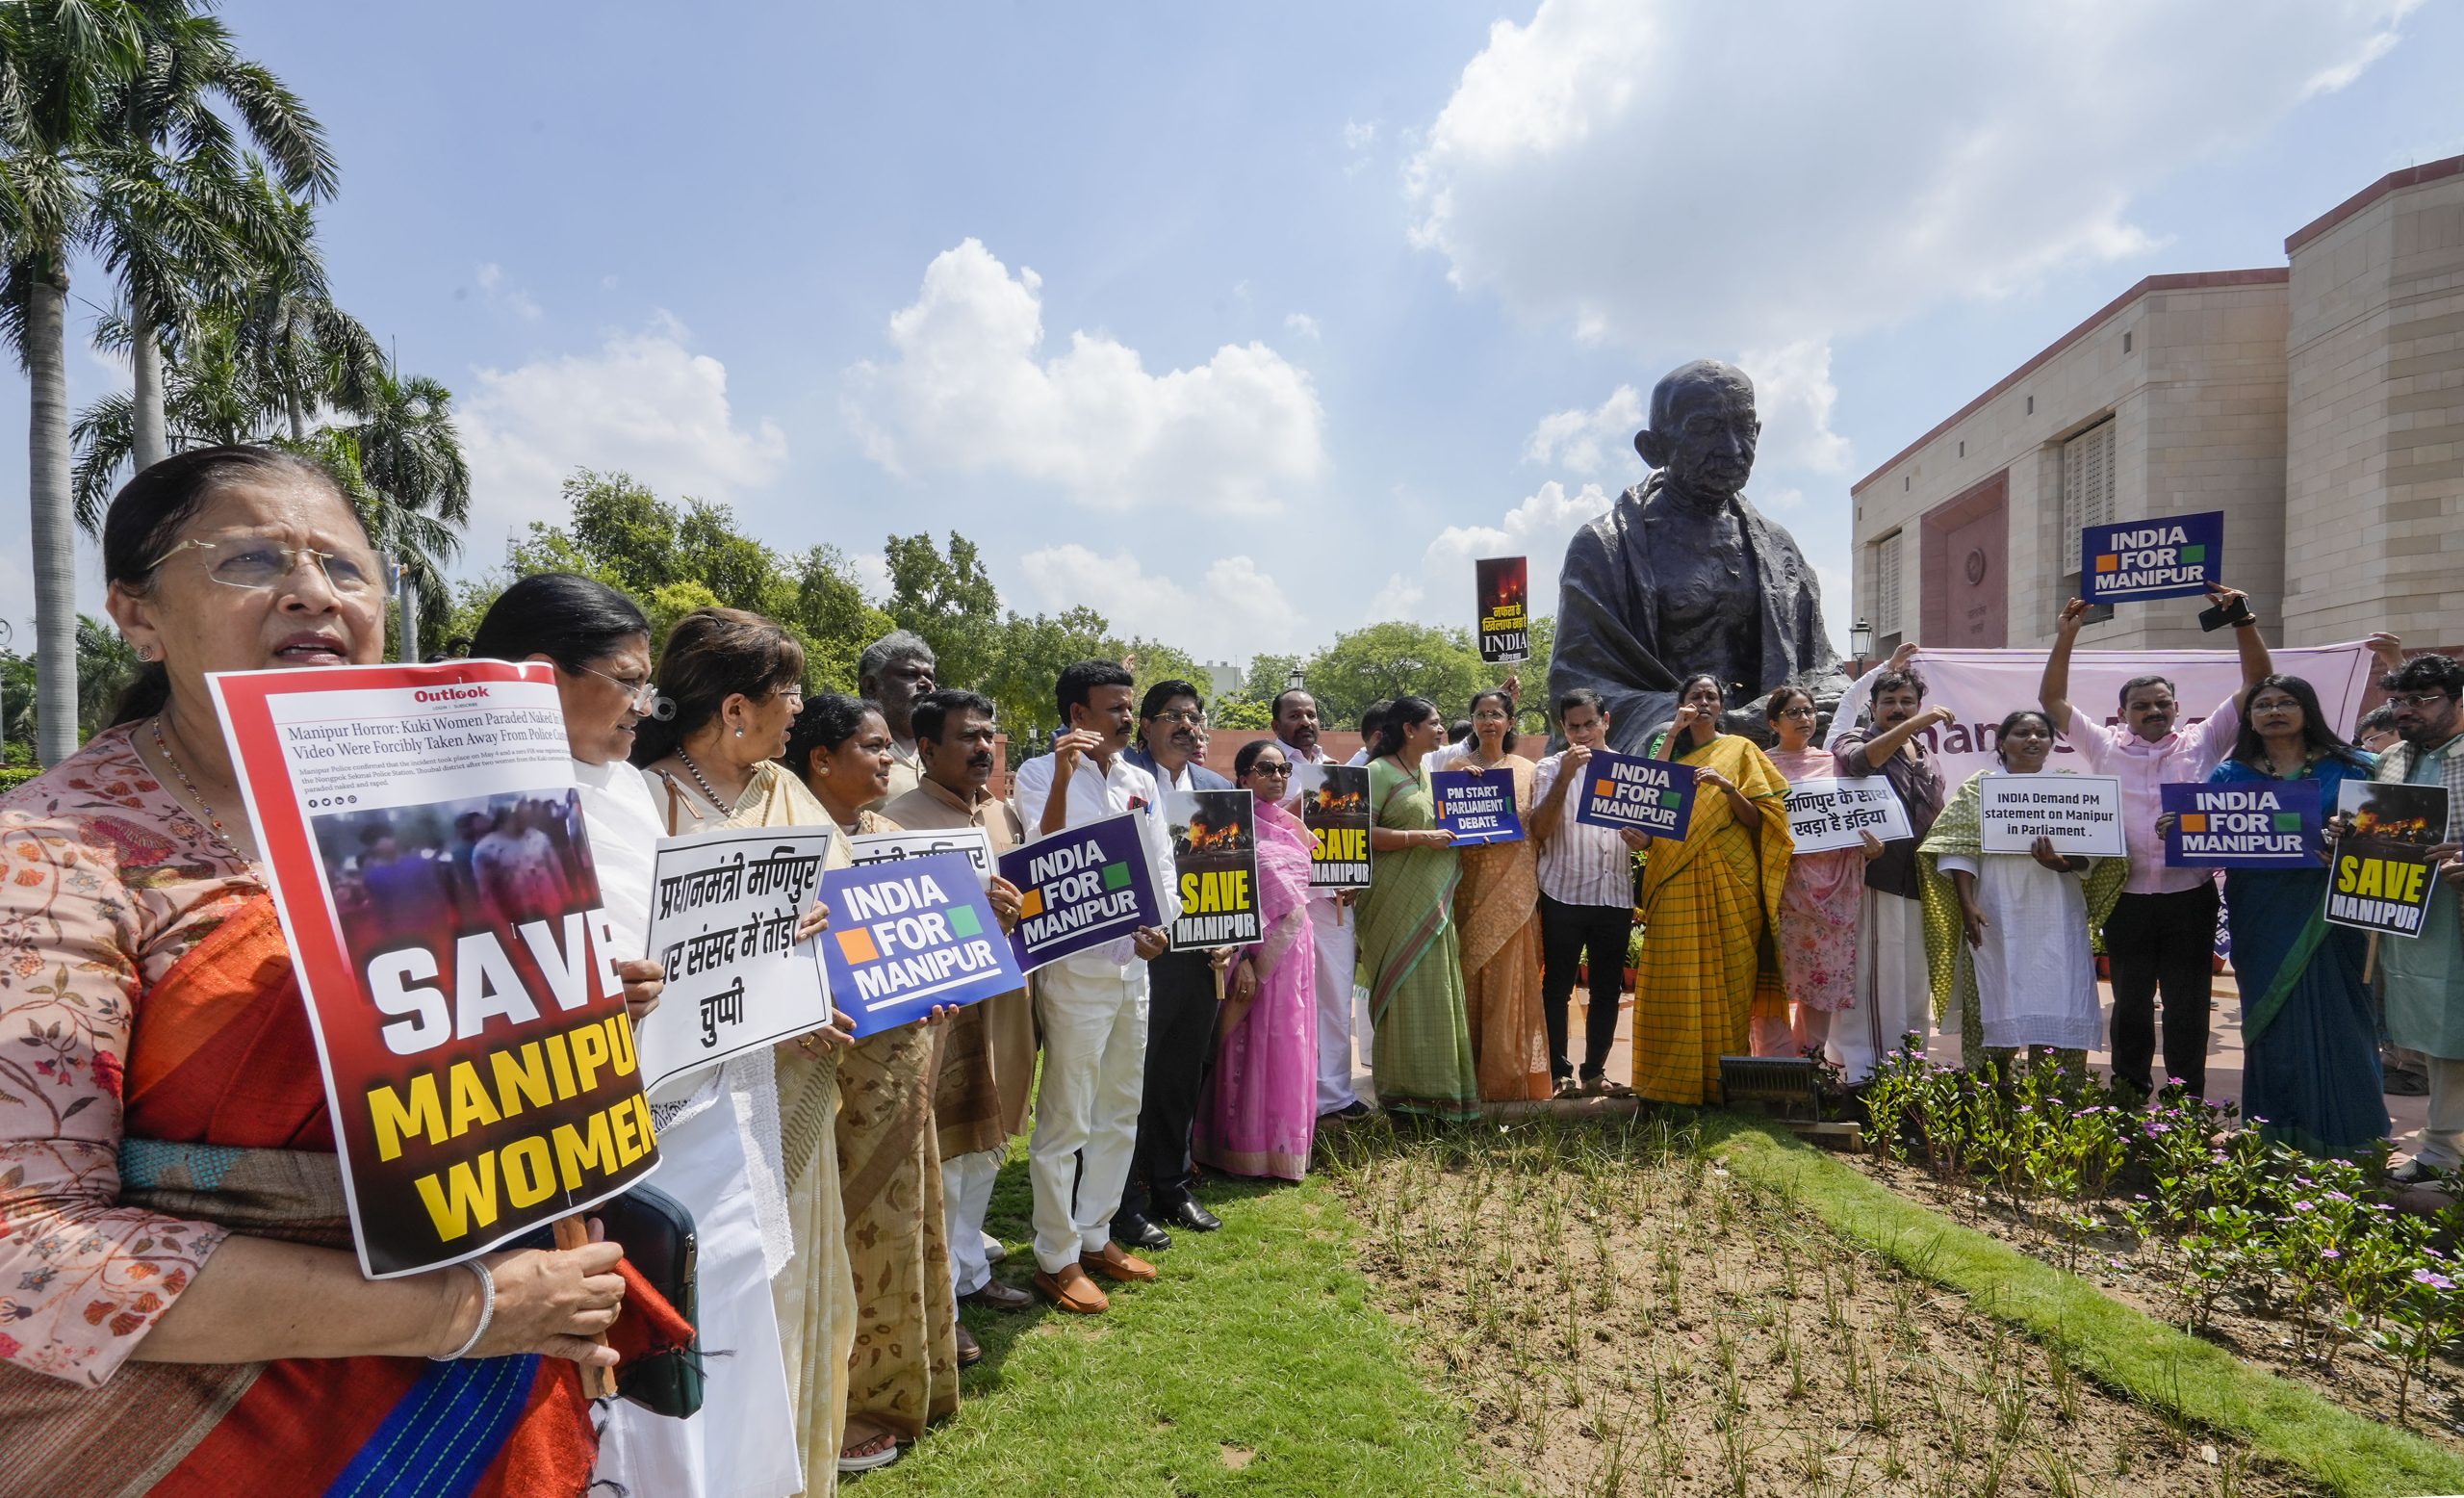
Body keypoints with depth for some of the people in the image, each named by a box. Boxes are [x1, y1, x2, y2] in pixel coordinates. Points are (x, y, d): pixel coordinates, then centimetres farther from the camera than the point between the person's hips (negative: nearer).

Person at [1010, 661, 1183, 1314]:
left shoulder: (1142, 781, 10)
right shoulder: (1039, 773, -7)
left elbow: (1161, 863, 10)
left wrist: (1161, 925, -7)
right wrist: (1064, 773, -30)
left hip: (1135, 964, 7)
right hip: (1074, 966, -6)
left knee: (1120, 1114, 17)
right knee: (1066, 1121, 3)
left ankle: (1095, 1236, 33)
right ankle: (1057, 1258, 19)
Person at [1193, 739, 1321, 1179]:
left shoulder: (1291, 824, 12)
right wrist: (1241, 959, -20)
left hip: (1293, 949, 7)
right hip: (1254, 949, -7)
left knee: (1288, 1050, 12)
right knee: (1251, 1050, 0)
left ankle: (1283, 1146, 24)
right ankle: (1247, 1152, 12)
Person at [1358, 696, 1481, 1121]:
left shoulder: (1431, 772, 18)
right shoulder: (1380, 772, -7)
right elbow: (1361, 833, -16)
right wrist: (1419, 838, -20)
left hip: (1434, 903, 8)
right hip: (1397, 903, -7)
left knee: (1437, 994, 8)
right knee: (1403, 993, -4)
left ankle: (1437, 1092, 17)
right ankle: (1402, 1092, 5)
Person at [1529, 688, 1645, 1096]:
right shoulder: (1550, 769, 2)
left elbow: (1645, 829, 17)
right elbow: (1540, 830, -11)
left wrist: (1643, 841, -7)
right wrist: (1565, 776, -18)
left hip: (1615, 895, 4)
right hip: (1563, 893, -4)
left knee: (1608, 989, 9)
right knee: (1557, 987, 1)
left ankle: (1595, 1073, 19)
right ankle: (1559, 1074, 9)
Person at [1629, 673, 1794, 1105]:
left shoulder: (1740, 750, 9)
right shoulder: (1667, 746, 14)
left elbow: (1757, 819, 2)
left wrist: (1725, 786, -15)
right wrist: (1673, 734, -5)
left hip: (1728, 879, -1)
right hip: (1677, 878, 1)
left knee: (1727, 977, -1)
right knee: (1675, 978, -2)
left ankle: (1722, 1079, 8)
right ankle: (1674, 1080, 5)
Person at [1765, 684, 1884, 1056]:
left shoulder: (1832, 762, 16)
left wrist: (1870, 845, -4)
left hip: (1833, 885, 4)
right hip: (1786, 883, -3)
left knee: (1825, 975, 4)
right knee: (1777, 977, -6)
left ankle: (1811, 1060, 14)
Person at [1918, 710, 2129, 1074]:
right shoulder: (1979, 787, 7)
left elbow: (2092, 851, 6)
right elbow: (1957, 849, 0)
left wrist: (2063, 864, -16)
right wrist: (1967, 905, -10)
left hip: (2056, 920, 2)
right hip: (1996, 919, -1)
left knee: (2059, 1009, 2)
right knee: (1996, 1011, 1)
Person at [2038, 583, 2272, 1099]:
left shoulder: (2203, 742, 6)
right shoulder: (2105, 746, 6)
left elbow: (2258, 683, 4)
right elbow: (2052, 700, 4)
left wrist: (2241, 618, -4)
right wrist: (2066, 637, -2)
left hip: (2190, 898, 0)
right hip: (2127, 901, 0)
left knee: (2188, 1007, 7)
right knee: (2130, 1006, 12)